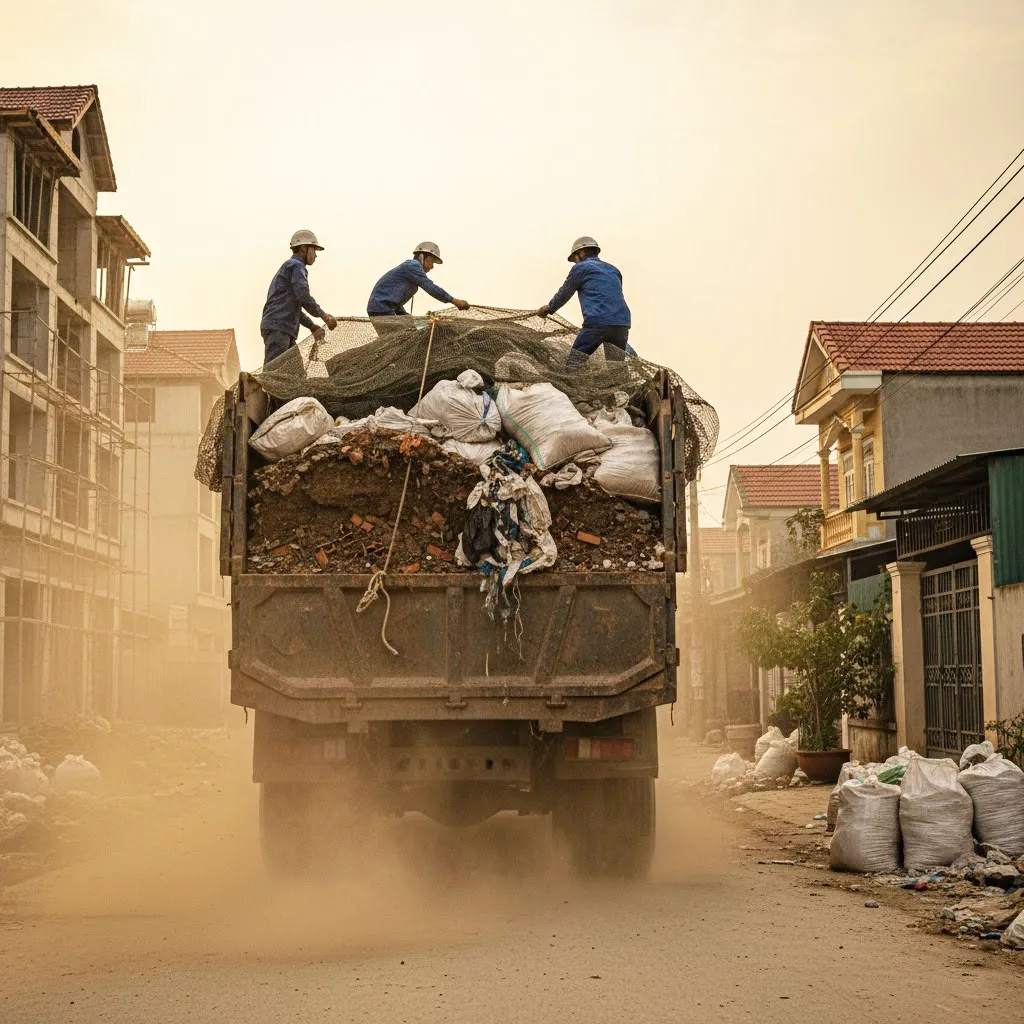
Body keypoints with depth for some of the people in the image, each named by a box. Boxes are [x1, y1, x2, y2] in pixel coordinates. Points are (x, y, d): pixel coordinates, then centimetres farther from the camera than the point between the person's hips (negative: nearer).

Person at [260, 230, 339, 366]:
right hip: (277, 326, -10)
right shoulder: (296, 265, -1)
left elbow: (294, 307, 30)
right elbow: (303, 297, -14)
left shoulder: (289, 266, 31)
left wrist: (313, 326, 21)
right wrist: (323, 315, -4)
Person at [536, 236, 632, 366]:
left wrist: (549, 308, 38)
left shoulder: (581, 268, 9)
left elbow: (564, 294, 20)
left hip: (597, 323, -6)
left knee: (574, 365, 0)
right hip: (622, 325, 6)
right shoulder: (613, 270, 27)